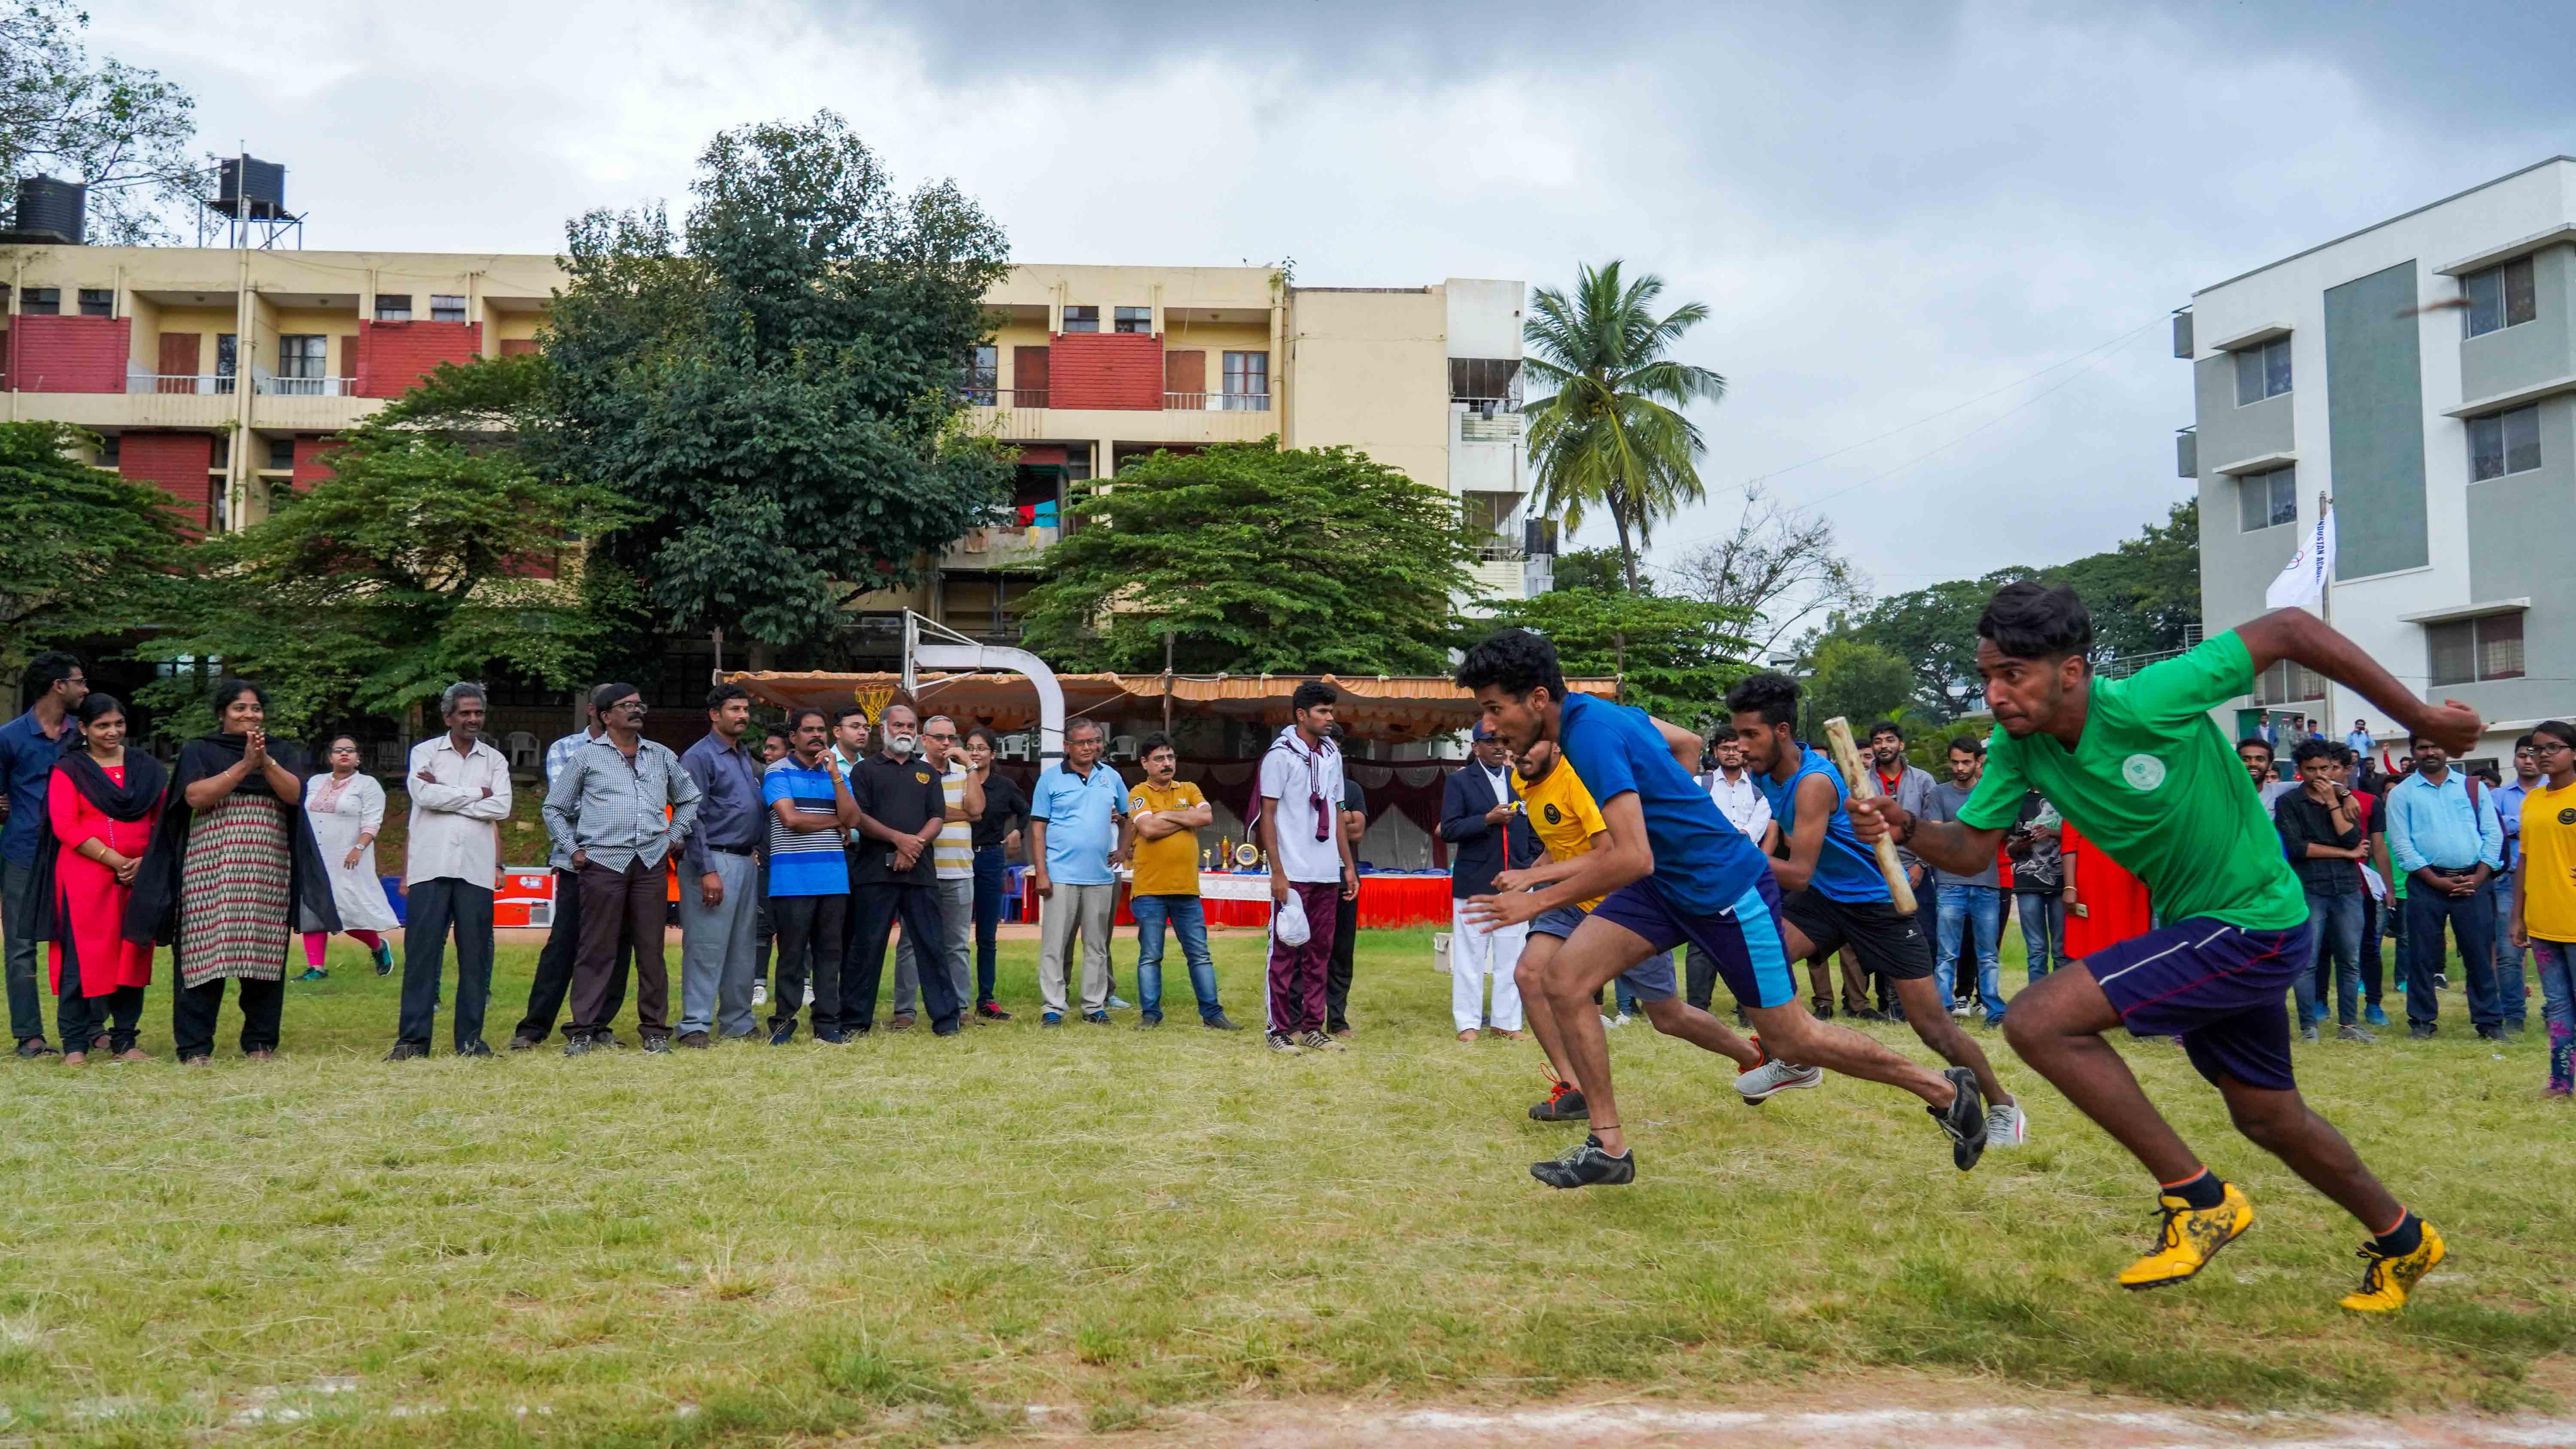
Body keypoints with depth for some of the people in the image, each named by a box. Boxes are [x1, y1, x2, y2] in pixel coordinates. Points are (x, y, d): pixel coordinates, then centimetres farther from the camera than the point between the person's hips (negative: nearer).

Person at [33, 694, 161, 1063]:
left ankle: (125, 1041, 11)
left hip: (138, 877, 3)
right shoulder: (68, 769, 2)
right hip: (84, 878, -3)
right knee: (81, 958, -3)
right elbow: (66, 827, -8)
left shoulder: (147, 769, 12)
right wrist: (115, 861, -15)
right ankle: (75, 1043, 3)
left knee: (132, 957, 4)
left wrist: (145, 862, -7)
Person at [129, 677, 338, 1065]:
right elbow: (195, 796, -8)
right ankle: (195, 1046, 1)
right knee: (205, 953, -5)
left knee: (264, 955, 2)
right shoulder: (198, 751, 10)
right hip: (211, 870, -2)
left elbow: (294, 793, -3)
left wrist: (265, 761, -17)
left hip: (268, 872, 2)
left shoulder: (283, 752, 15)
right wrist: (245, 764, -14)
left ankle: (260, 1041, 11)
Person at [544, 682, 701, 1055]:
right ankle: (584, 1031, 4)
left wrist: (675, 835, 15)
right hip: (603, 863, -2)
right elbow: (554, 808, 13)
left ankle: (655, 1030, 10)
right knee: (597, 950, -2)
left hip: (652, 863, 3)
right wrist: (574, 849, 4)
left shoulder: (662, 756, 16)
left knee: (651, 950, 4)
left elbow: (689, 799, 28)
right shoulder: (587, 757, 7)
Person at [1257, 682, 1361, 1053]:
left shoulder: (1332, 755, 13)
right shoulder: (1281, 755, -6)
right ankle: (1280, 1029, 6)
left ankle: (1312, 1026, 16)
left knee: (1319, 952, 9)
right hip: (1293, 874, -6)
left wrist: (1349, 865, 14)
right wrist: (1277, 871, -13)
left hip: (1328, 873, 6)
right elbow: (1268, 815, -8)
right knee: (1286, 952, -1)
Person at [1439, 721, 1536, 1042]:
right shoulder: (1460, 781, 0)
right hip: (1474, 881, -3)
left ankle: (1507, 1022, 13)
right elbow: (1448, 830, -8)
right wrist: (1488, 820, -18)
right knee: (1470, 956, 3)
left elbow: (1534, 827, 16)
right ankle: (1467, 1023, 9)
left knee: (1510, 957, 6)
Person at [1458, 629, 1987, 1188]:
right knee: (1565, 979, -7)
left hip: (1725, 885, -9)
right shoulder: (1596, 710, 2)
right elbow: (1687, 742, 18)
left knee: (1791, 1039, 5)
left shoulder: (1591, 734, -27)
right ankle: (1609, 1148, 0)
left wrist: (1540, 901, -27)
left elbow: (1634, 859, -34)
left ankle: (1945, 1091, 26)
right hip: (1665, 884, 9)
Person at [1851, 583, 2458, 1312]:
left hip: (2254, 925, -8)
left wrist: (2423, 718, -15)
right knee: (2268, 1118, 25)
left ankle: (2198, 1197, -7)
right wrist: (1904, 827, -27)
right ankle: (2402, 1239, 52)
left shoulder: (2147, 702, -28)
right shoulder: (2018, 746, -7)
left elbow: (2288, 629, -21)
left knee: (2040, 1021, -22)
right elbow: (1970, 847, -6)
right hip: (2194, 926, 8)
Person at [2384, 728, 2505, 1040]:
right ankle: (2422, 1020, 12)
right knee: (2422, 956, 3)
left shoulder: (2474, 787, 9)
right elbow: (2401, 844, -3)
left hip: (2472, 882, 1)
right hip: (2425, 884, -1)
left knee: (2480, 955, 4)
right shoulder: (2402, 794, 3)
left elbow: (2493, 834, 5)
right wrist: (2436, 881, -10)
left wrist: (2479, 877, -6)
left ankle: (2489, 1020, 12)